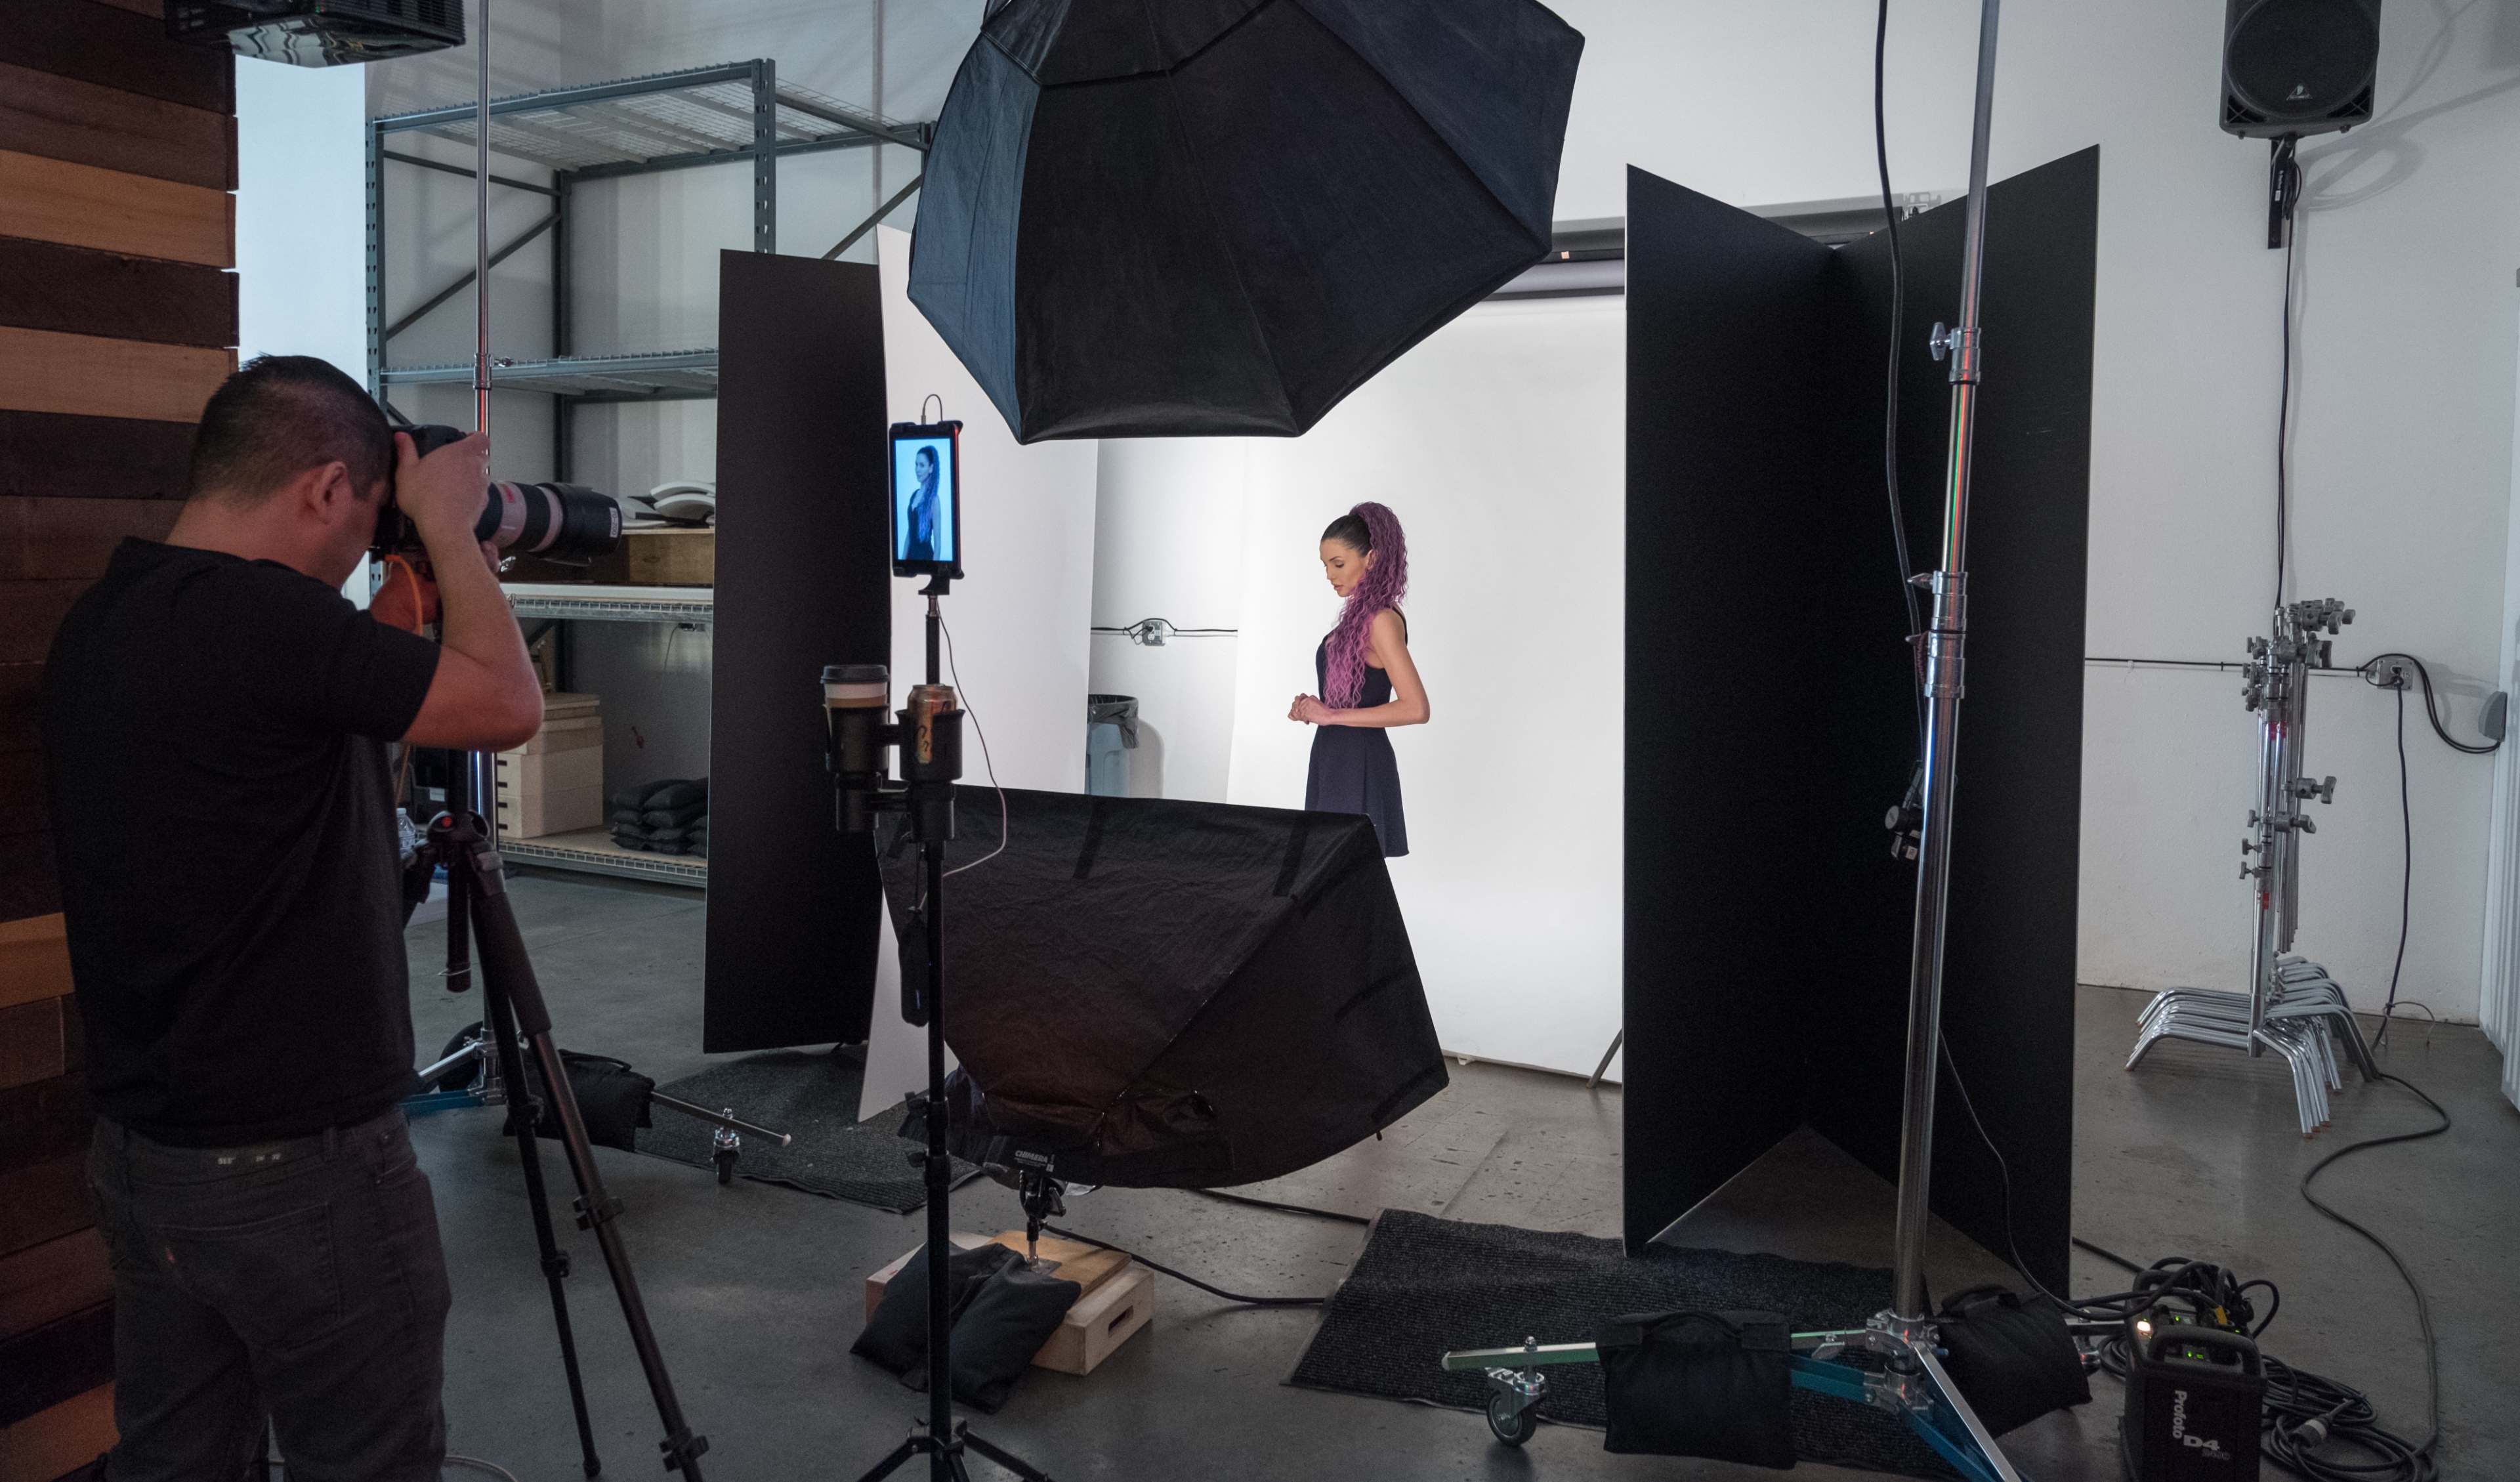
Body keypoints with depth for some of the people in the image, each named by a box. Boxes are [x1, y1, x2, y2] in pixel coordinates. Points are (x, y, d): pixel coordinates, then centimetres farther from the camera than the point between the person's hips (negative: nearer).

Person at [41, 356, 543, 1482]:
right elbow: (508, 706, -16)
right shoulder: (262, 615, -23)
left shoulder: (97, 623, 5)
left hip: (140, 1151, 9)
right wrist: (446, 527, -5)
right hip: (297, 1166, -9)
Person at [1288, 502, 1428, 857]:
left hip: (1359, 767, -9)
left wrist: (1331, 715, -19)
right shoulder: (1360, 613, 12)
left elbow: (1416, 709, -23)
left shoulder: (1382, 619, -15)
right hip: (1336, 761, 9)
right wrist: (1313, 709, 3)